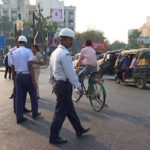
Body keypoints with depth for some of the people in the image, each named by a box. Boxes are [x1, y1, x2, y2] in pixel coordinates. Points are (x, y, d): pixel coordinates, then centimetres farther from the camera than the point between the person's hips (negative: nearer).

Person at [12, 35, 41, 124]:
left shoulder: (14, 52, 6)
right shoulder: (28, 51, -9)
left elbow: (13, 67, 8)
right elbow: (30, 66, -17)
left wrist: (14, 78, 18)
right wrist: (33, 80, -16)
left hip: (18, 76, 5)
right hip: (27, 76, -4)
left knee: (19, 97, 7)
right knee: (33, 95, 14)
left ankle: (19, 117, 9)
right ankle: (35, 113, 25)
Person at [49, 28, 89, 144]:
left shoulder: (55, 52, 11)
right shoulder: (64, 54, -19)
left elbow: (51, 71, 16)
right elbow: (71, 73, -20)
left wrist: (54, 84, 25)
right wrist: (79, 87, -12)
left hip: (57, 84, 10)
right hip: (64, 85, -10)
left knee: (70, 109, 19)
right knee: (61, 112, 1)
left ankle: (79, 129, 34)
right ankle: (54, 137, 13)